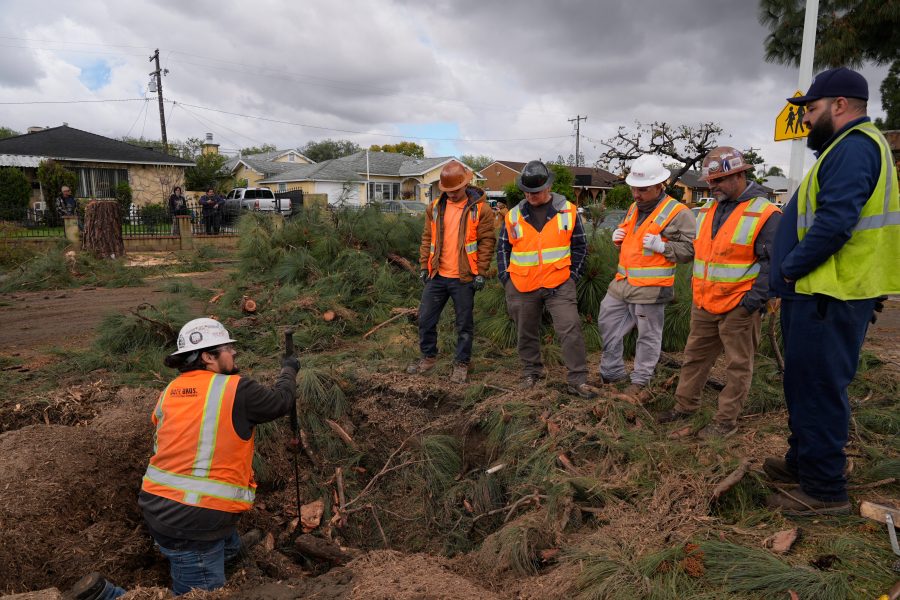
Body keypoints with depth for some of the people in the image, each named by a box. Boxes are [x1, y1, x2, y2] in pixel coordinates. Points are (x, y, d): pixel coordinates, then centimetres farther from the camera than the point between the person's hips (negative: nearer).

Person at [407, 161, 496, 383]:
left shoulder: (480, 208, -6)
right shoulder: (435, 207, 7)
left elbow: (487, 241, -7)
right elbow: (427, 238, 12)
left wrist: (480, 273, -11)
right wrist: (424, 266, 7)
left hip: (464, 278, -4)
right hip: (437, 275, 5)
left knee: (464, 324, 6)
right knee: (426, 318, 10)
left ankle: (461, 364, 20)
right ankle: (428, 357, 28)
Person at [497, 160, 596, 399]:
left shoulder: (568, 211, 0)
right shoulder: (514, 215, 4)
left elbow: (580, 246, 6)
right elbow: (503, 248, 11)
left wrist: (572, 274, -2)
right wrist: (505, 278, 2)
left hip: (559, 284, -2)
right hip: (522, 287, 2)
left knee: (571, 329, -10)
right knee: (527, 333, 13)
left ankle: (578, 380, -1)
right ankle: (531, 373, 31)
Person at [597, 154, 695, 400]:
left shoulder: (677, 213, -9)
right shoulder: (634, 208, 15)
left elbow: (689, 250, -12)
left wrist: (661, 246, -23)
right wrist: (618, 237, 10)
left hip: (650, 288, -8)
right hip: (622, 283, 8)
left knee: (648, 336, 4)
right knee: (607, 323, 14)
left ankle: (639, 383, 18)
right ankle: (611, 373, 30)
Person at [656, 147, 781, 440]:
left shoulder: (764, 213, -11)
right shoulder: (708, 210, 10)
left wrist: (755, 299, -18)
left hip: (739, 307, -7)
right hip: (703, 304, 7)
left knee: (738, 366, 6)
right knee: (695, 357, 16)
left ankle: (726, 420, 16)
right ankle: (685, 405, 31)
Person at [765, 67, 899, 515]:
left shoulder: (855, 147, -14)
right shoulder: (846, 147, 19)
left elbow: (835, 222, -25)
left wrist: (790, 267, -13)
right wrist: (792, 273, 14)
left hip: (829, 300, -11)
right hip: (818, 294, 11)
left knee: (817, 391, -4)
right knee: (806, 386, 19)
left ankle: (824, 491, 7)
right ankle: (802, 463, 32)